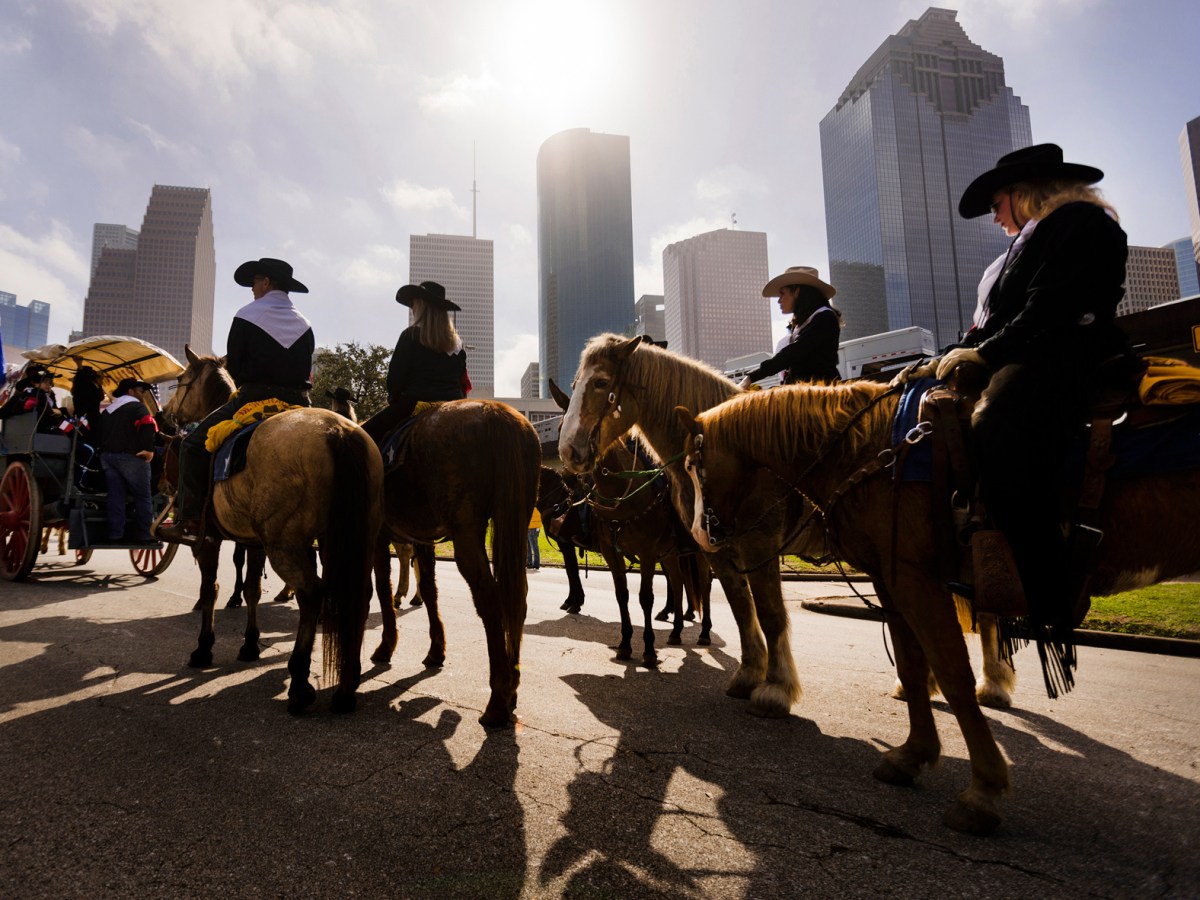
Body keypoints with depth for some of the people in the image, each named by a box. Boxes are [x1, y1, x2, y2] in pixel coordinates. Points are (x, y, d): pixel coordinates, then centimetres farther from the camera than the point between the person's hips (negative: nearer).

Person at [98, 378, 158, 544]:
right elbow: (148, 425, -22)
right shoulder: (138, 406, -5)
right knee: (142, 497, -2)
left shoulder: (107, 410, 21)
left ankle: (115, 534, 4)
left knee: (115, 496, 7)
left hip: (107, 455, 7)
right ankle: (144, 535, -4)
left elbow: (97, 429, 23)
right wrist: (149, 449, -18)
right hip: (130, 456, -7)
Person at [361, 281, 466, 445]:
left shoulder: (411, 335, -4)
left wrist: (393, 399, 12)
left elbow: (395, 376, -4)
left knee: (365, 435, -1)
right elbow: (463, 383, 13)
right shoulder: (456, 342, 12)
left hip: (415, 405, -6)